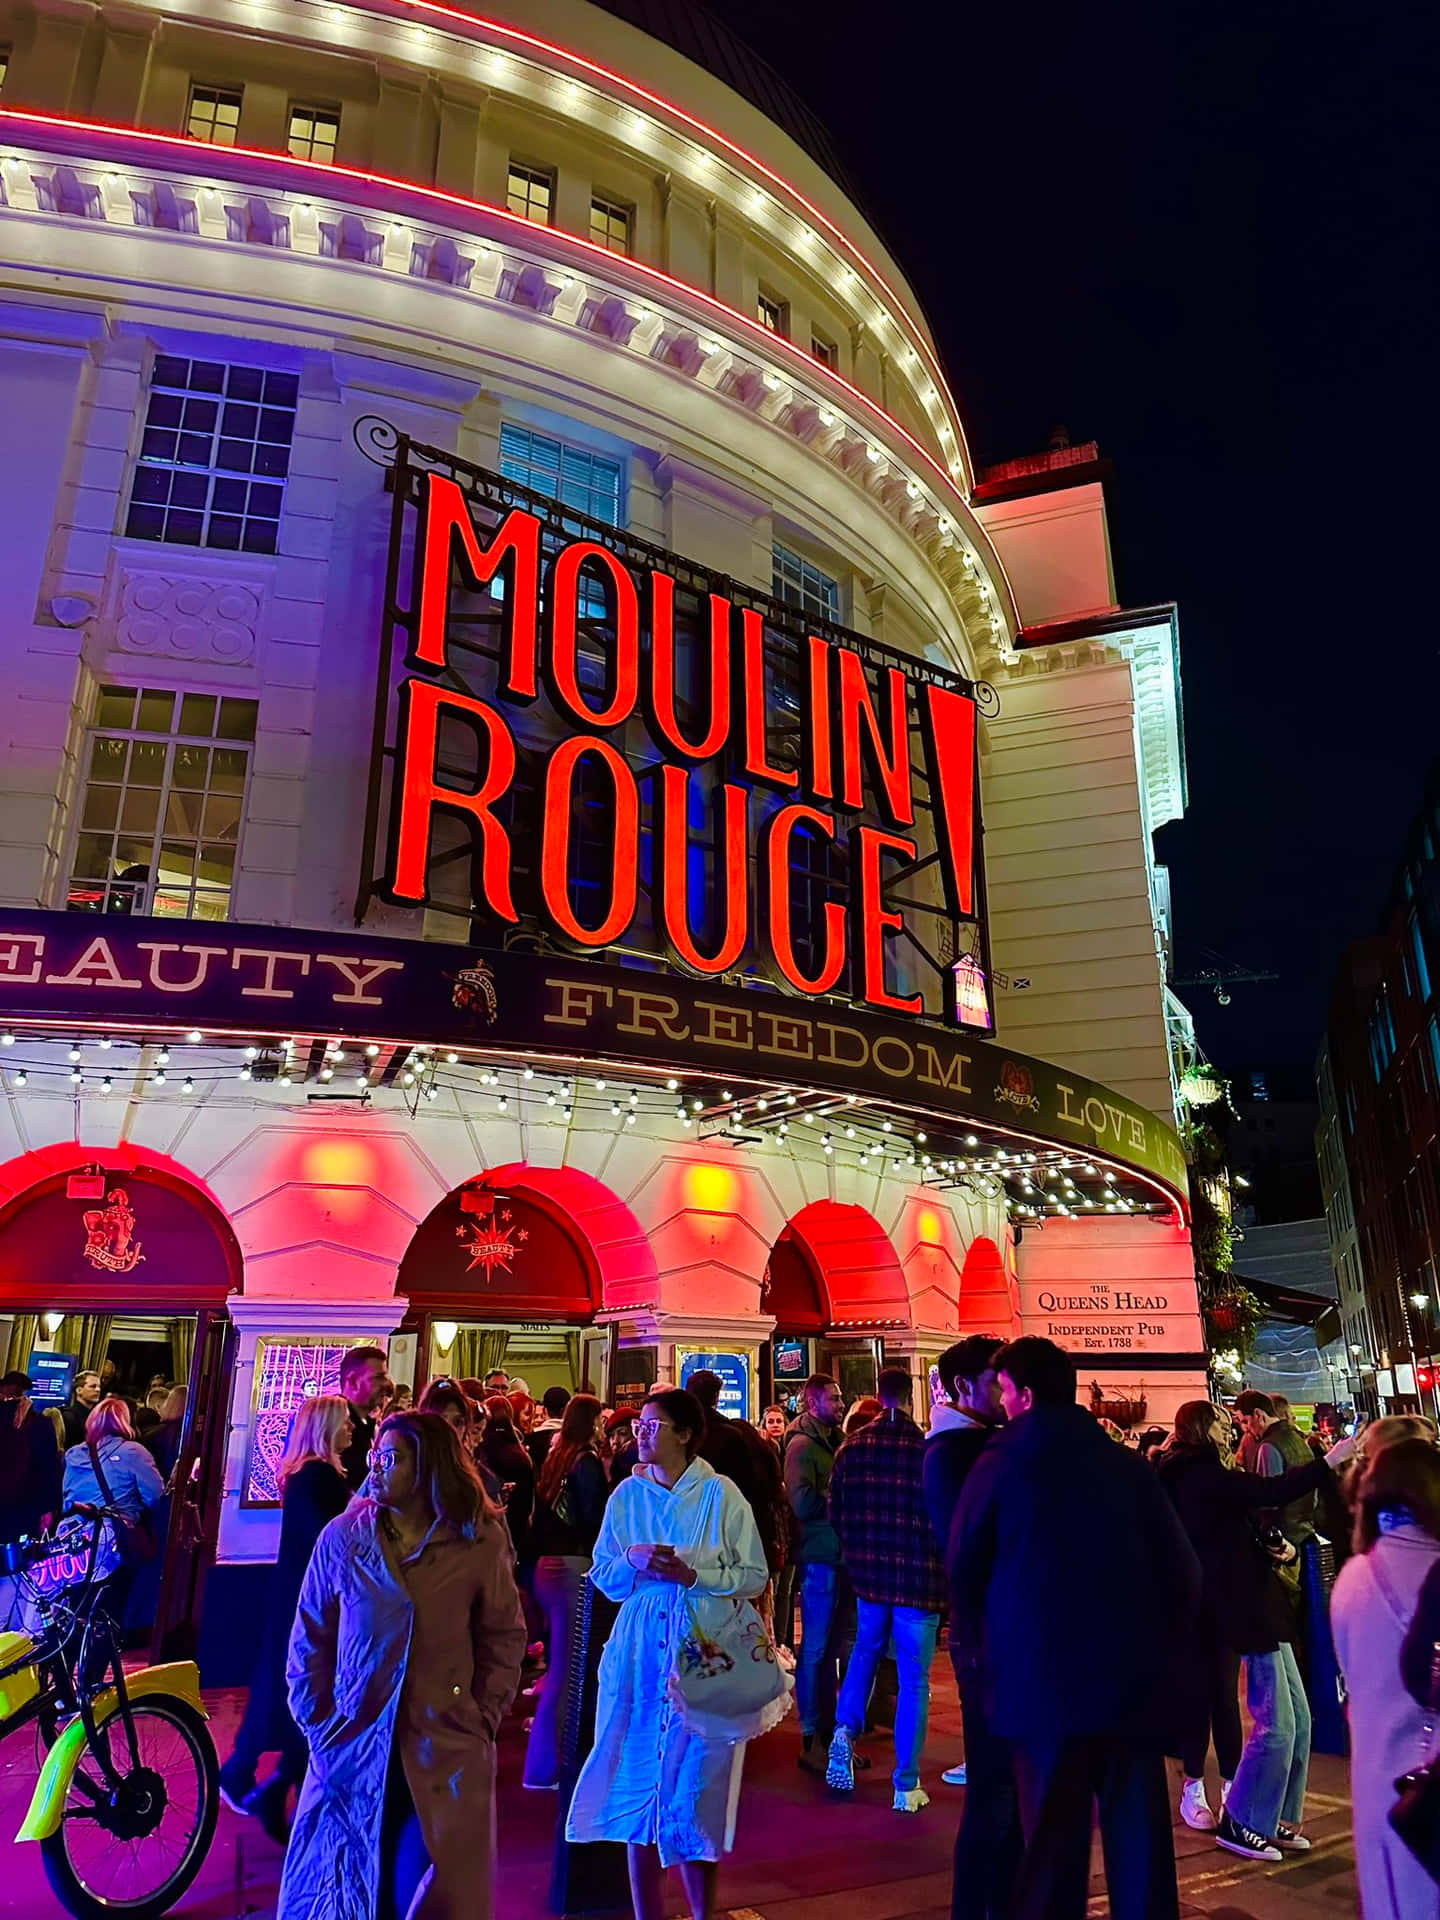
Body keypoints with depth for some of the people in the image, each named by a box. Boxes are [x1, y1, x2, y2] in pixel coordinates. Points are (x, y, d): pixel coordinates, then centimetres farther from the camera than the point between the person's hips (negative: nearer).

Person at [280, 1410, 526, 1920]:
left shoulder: (481, 1544, -7)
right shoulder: (342, 1538, -5)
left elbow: (505, 1638, 2)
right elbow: (309, 1641, 4)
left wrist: (484, 1719, -3)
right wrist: (316, 1724, 1)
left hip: (444, 1755, -1)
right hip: (353, 1746, 1)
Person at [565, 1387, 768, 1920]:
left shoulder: (720, 1495, -6)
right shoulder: (627, 1494, 4)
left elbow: (754, 1576, -5)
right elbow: (601, 1573, 9)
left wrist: (693, 1574, -17)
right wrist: (633, 1561, -11)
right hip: (639, 1650, 3)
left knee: (695, 1786, 5)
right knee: (639, 1778, 8)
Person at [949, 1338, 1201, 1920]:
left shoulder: (1000, 1464, -4)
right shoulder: (1128, 1465, 2)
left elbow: (963, 1567, 4)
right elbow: (1181, 1565, 2)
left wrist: (984, 1642, 19)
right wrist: (1163, 1645, 14)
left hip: (1042, 1673, -2)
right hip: (1134, 1671, 3)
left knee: (1054, 1830, 7)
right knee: (1138, 1829, 12)